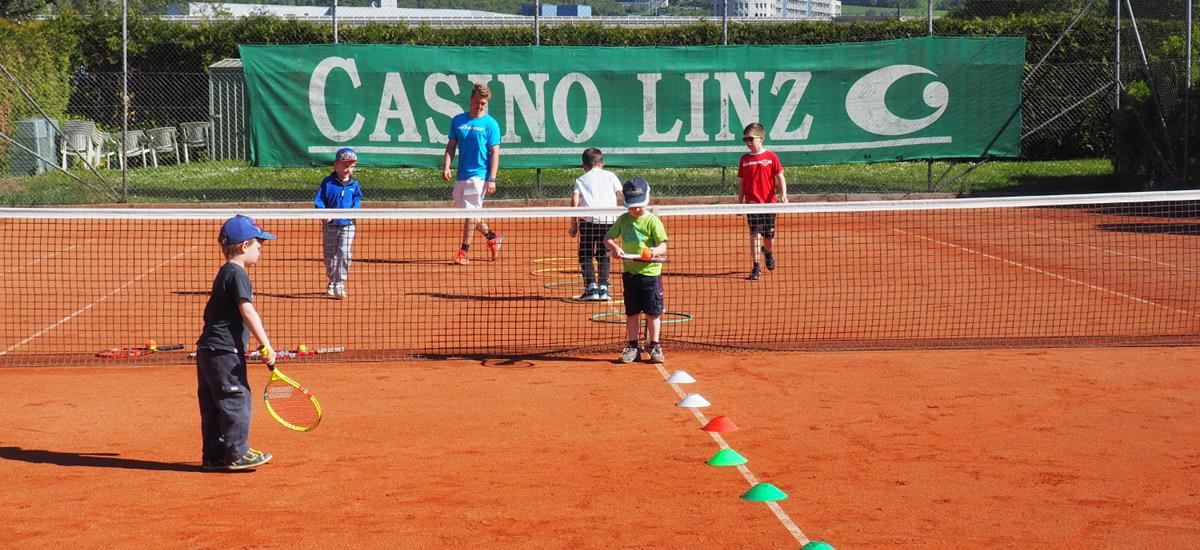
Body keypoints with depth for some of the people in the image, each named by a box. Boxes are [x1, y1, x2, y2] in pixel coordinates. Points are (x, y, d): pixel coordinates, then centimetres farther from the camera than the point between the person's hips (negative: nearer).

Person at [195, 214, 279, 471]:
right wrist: (266, 345, -23)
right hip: (225, 351, -10)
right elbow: (248, 312, -21)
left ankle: (214, 456, 16)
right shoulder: (237, 274, -13)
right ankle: (237, 453, -2)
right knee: (236, 400, -5)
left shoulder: (225, 273, 18)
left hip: (208, 349, 10)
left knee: (214, 405, 11)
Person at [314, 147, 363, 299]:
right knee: (329, 255, 11)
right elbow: (319, 199, -5)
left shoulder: (354, 183, 1)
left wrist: (355, 208, -4)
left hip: (347, 225, 0)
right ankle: (332, 282, 31)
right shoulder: (328, 182, -6)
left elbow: (358, 197, 15)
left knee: (344, 253, -15)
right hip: (330, 225, 0)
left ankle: (340, 284, -9)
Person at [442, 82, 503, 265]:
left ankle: (463, 252, -3)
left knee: (470, 213, -9)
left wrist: (492, 179, -13)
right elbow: (451, 146, 14)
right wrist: (446, 166, -2)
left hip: (479, 175, -6)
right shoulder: (458, 121, 10)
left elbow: (495, 152, -5)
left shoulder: (490, 124, -3)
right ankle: (493, 238, 31)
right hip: (461, 175, 6)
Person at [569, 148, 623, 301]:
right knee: (604, 256, 14)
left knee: (586, 255, 7)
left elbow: (575, 201, 0)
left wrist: (573, 224, 2)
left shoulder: (581, 180, 14)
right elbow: (622, 195, 9)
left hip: (589, 219, -2)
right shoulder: (610, 176, 16)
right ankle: (603, 288, 6)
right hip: (608, 219, 2)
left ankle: (591, 288, -4)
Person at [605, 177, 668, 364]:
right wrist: (614, 247, -17)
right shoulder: (623, 220, 4)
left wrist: (655, 251, -36)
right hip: (630, 272, 4)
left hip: (650, 272, -4)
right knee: (631, 312, 10)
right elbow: (608, 238, 5)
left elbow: (663, 246, -13)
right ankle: (632, 347, 18)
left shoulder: (653, 221, -9)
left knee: (652, 312, 3)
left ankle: (654, 346, 14)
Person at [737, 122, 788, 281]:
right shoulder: (744, 159, 7)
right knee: (755, 233, -10)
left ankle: (768, 252, 41)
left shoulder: (771, 157, 0)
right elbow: (742, 183, 12)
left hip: (769, 203, -1)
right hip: (752, 203, 1)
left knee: (769, 237, 7)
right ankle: (756, 267, -8)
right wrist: (740, 203, 10)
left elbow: (780, 178, -1)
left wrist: (783, 194, -16)